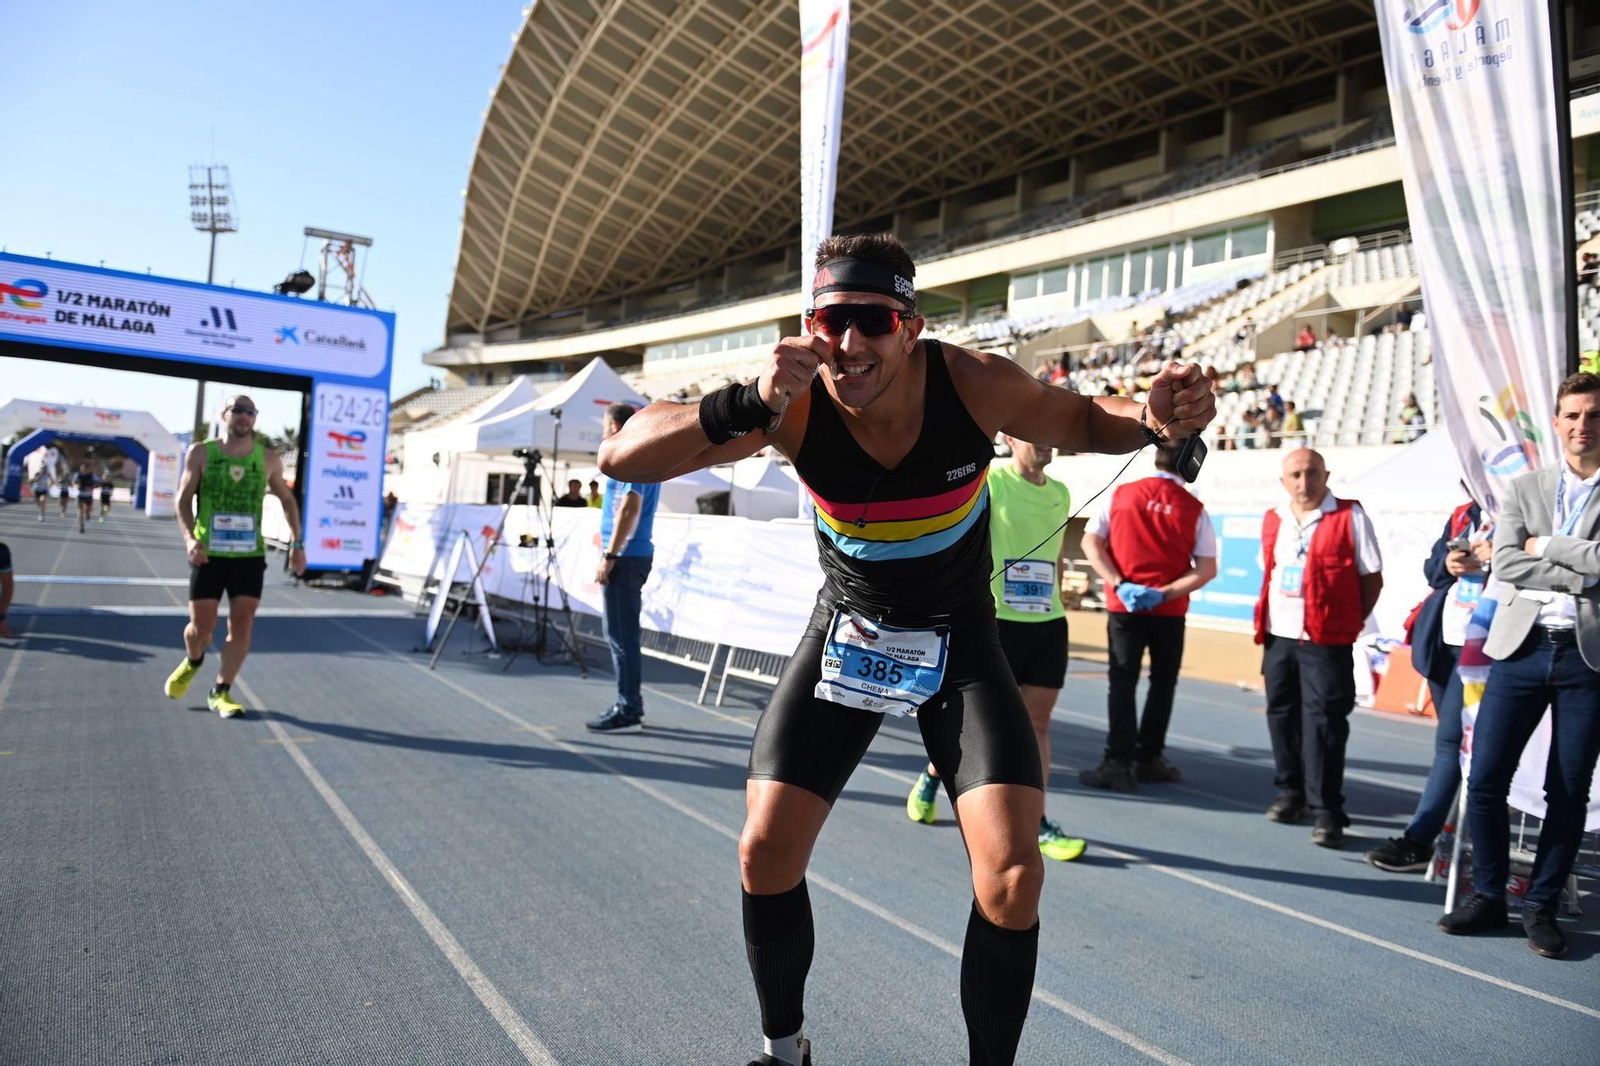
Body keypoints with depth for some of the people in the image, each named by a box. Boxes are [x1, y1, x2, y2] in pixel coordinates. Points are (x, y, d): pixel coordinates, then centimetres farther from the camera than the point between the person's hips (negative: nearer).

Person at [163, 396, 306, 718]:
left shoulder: (268, 459, 4)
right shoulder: (201, 453, 1)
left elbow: (287, 500, 16)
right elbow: (184, 499, 2)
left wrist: (296, 542, 7)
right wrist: (189, 538, -15)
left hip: (250, 556, 1)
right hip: (208, 554, -1)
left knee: (242, 626, -4)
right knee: (201, 627, 0)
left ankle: (221, 692, 12)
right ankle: (192, 662, 35)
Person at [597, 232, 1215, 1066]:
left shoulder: (975, 384, -24)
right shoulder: (793, 405, -24)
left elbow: (1085, 422, -3)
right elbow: (621, 457, -30)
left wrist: (1155, 418, -27)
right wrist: (746, 405, -47)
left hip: (960, 637, 0)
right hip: (846, 630, 1)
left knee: (1011, 875, -13)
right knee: (766, 850, -3)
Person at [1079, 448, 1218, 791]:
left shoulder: (1121, 494, -1)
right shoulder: (1194, 508, -4)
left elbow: (1090, 542, -5)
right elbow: (1207, 569, -7)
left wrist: (1119, 584, -10)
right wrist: (1164, 593, -9)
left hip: (1123, 607, 1)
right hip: (1169, 611, 0)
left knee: (1121, 683, 6)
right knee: (1163, 683, 15)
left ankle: (1118, 760, -2)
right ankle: (1148, 758, 22)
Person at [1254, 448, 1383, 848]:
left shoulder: (1350, 516, -4)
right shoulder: (1273, 520, 11)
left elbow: (1372, 577, -1)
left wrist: (1350, 622, -5)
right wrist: (1264, 622, 9)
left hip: (1325, 640, -5)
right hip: (1278, 636, 6)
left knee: (1323, 721, -6)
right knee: (1282, 714, 12)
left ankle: (1326, 811, 0)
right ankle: (1292, 792, 27)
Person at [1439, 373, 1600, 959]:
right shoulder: (1524, 488, 9)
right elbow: (1505, 564, -4)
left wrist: (1546, 547, -6)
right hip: (1522, 648, 1)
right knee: (1485, 779, -1)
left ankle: (1542, 905, 20)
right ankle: (1488, 895, 16)